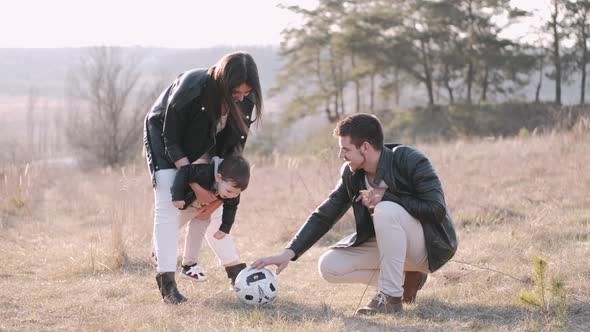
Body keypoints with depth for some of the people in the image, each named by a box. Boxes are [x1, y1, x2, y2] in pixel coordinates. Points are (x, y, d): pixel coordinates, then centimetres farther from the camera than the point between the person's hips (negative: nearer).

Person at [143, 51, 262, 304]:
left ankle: (235, 272, 10)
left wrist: (219, 195, -18)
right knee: (169, 203, -19)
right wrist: (196, 186, -31)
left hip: (202, 142, 5)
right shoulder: (190, 90, -39)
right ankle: (166, 281, -24)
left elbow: (232, 149, -14)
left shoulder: (246, 101, -23)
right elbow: (172, 141, -28)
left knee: (213, 205, 0)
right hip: (163, 134, -5)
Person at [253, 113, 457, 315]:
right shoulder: (351, 174, -4)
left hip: (430, 246, -7)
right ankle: (406, 278, 4)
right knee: (329, 266, -7)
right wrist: (289, 253, -13)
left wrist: (385, 195, -30)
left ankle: (391, 297, -24)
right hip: (387, 244, 7)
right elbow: (325, 215, -3)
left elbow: (437, 209, -27)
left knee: (386, 210, -34)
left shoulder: (410, 161, -21)